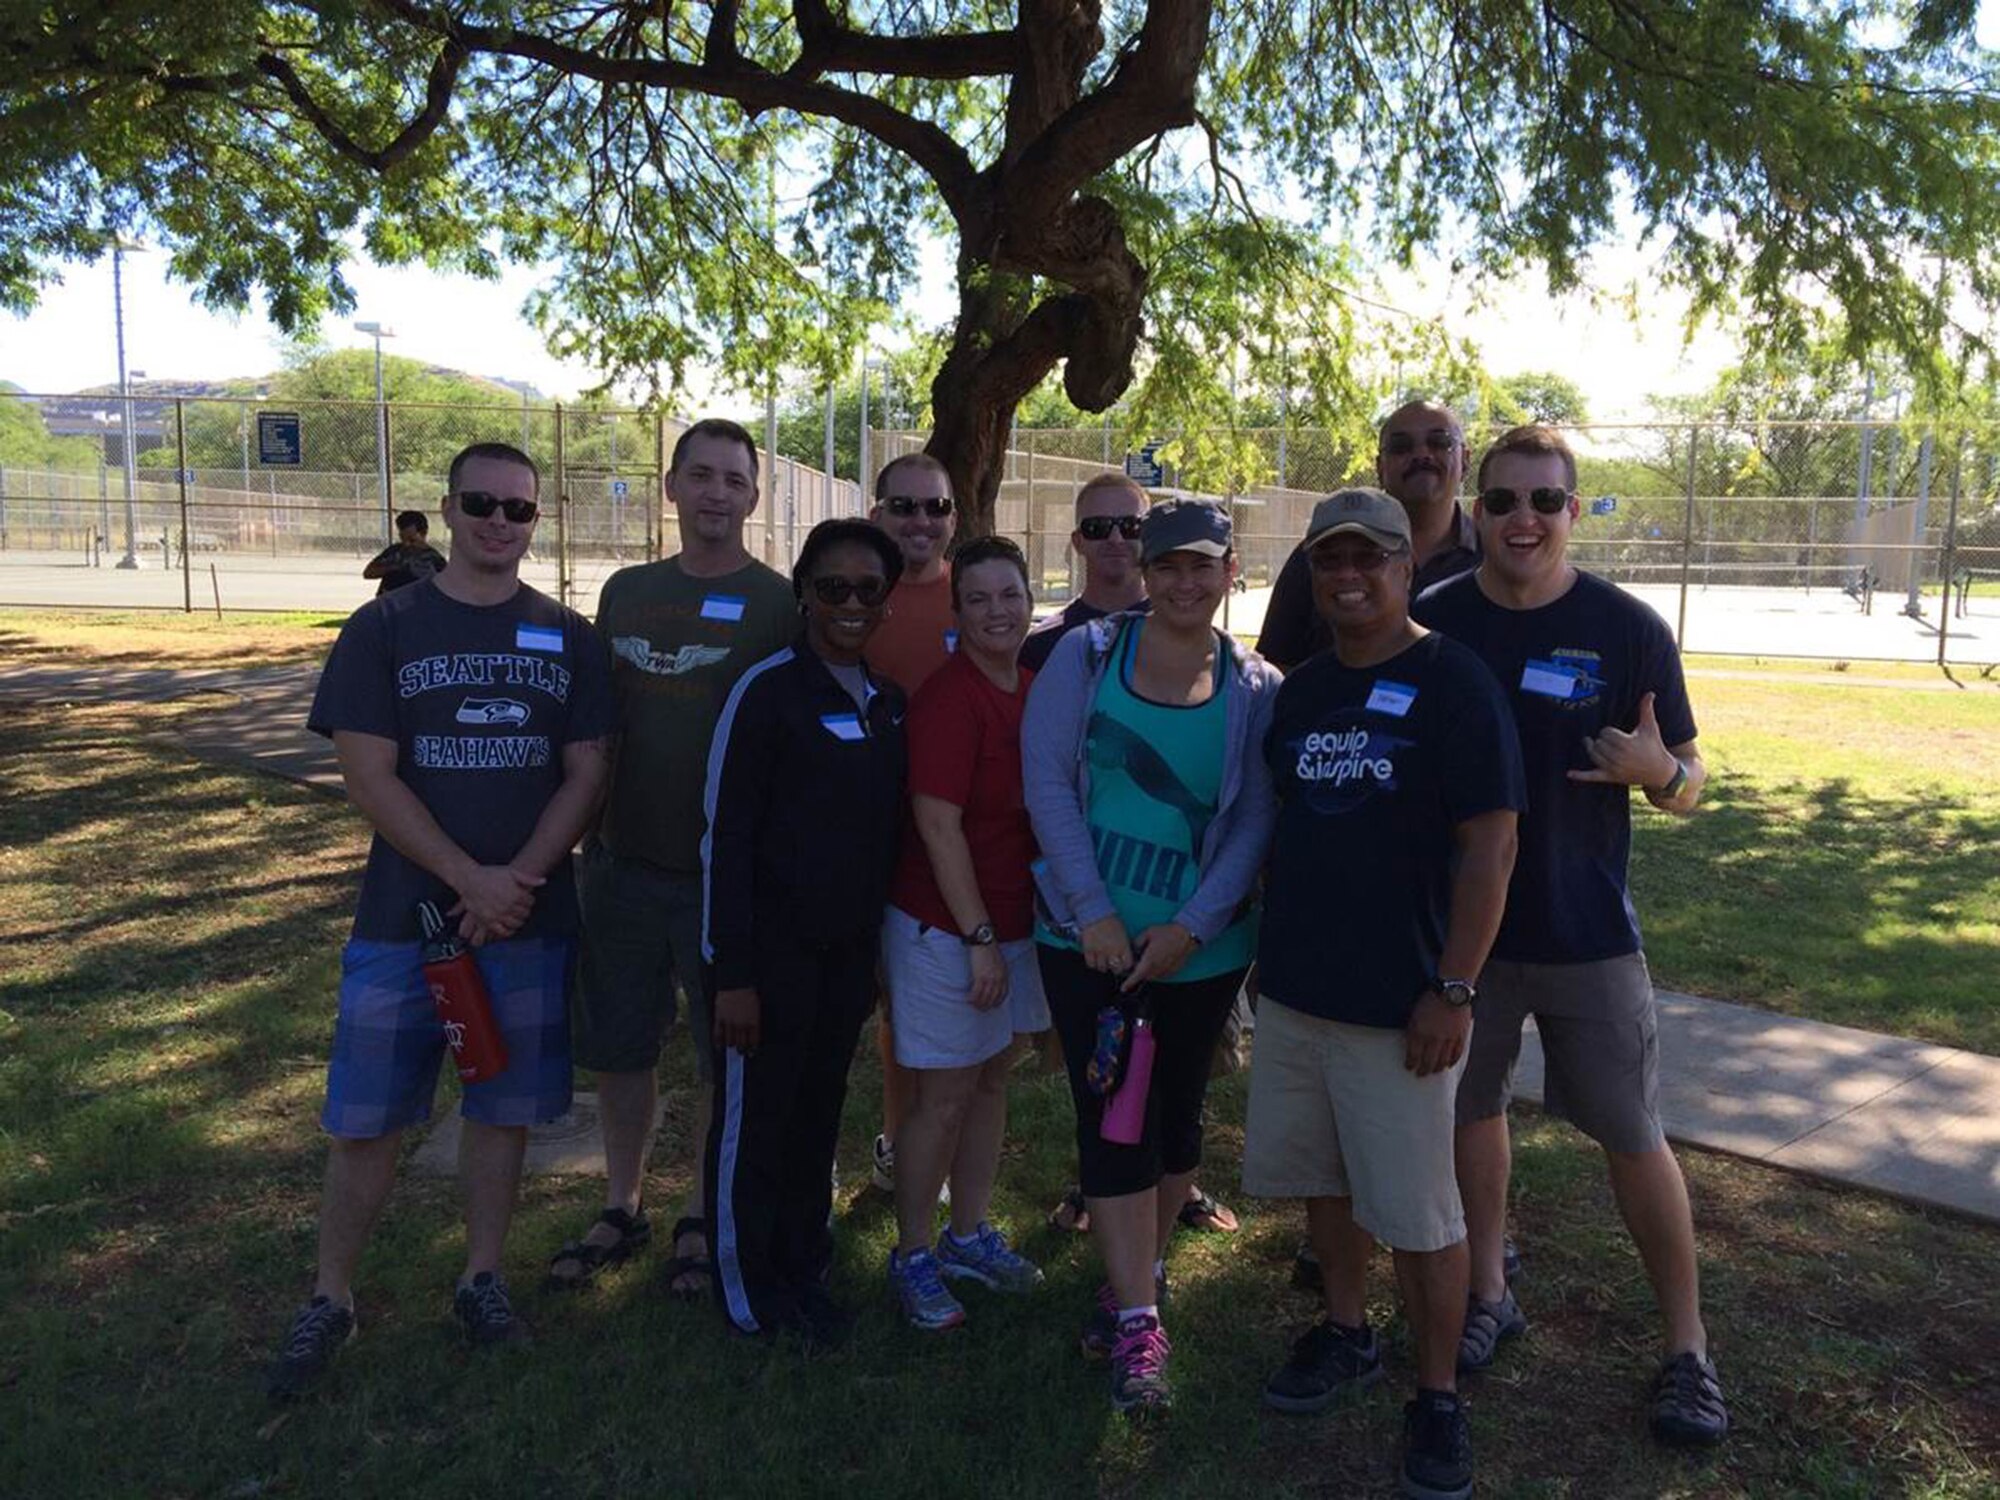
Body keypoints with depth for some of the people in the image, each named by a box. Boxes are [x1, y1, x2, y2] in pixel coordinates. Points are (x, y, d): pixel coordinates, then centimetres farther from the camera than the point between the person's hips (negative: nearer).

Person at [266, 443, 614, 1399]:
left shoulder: (567, 637, 5)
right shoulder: (385, 629, -1)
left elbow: (587, 772, 1)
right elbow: (367, 774, -8)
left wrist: (522, 878, -13)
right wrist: (471, 878, -16)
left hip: (529, 921, 2)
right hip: (403, 920, -1)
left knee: (504, 1107, 11)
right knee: (365, 1121, 5)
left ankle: (483, 1278, 28)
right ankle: (330, 1300, 23)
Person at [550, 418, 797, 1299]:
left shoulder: (778, 604, -7)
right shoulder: (627, 591, 8)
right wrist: (583, 830, 10)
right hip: (621, 861, 5)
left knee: (723, 1057, 9)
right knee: (618, 1046, 15)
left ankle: (703, 1218, 29)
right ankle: (622, 1210, 34)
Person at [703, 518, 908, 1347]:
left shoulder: (888, 701, 6)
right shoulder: (768, 690, -13)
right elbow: (725, 836, -14)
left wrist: (877, 945, 12)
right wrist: (732, 973, -16)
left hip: (848, 951, 6)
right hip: (772, 949, -6)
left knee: (819, 1120, 17)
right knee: (753, 1124, 8)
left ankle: (803, 1275, 35)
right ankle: (748, 1297, 26)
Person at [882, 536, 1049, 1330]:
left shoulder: (1035, 690, 5)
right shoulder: (947, 698, -18)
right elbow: (939, 826, -20)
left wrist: (1003, 933, 10)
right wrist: (979, 938, -18)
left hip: (1012, 920, 8)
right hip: (945, 927, -7)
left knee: (993, 1079, 17)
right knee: (945, 1095, 3)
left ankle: (968, 1235, 35)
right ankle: (911, 1257, 21)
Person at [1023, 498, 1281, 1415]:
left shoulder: (1256, 689, 0)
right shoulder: (1085, 655, -3)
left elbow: (1255, 821, -3)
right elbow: (1047, 783, -7)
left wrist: (1192, 927, -13)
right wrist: (1093, 911, -12)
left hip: (1200, 949, 2)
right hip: (1089, 938, -1)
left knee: (1175, 1113, 14)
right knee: (1112, 1118, 0)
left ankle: (1136, 1276, 37)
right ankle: (1137, 1323, 11)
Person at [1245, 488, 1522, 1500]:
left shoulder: (1453, 685, -10)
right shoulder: (1301, 690, 9)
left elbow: (1490, 845, -13)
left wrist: (1453, 989, -16)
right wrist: (1270, 943, 14)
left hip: (1398, 1001, -6)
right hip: (1295, 989, 6)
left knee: (1417, 1211, 3)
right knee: (1321, 1175, 18)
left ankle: (1437, 1398, 21)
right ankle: (1345, 1334, 38)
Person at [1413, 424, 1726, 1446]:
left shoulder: (1628, 630, -7)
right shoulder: (1431, 624, -2)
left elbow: (1687, 788, -1)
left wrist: (1658, 771, -25)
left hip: (1585, 930, -2)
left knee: (1632, 1135, 6)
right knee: (1472, 1107, 15)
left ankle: (1687, 1348, 23)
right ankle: (1489, 1294, 35)